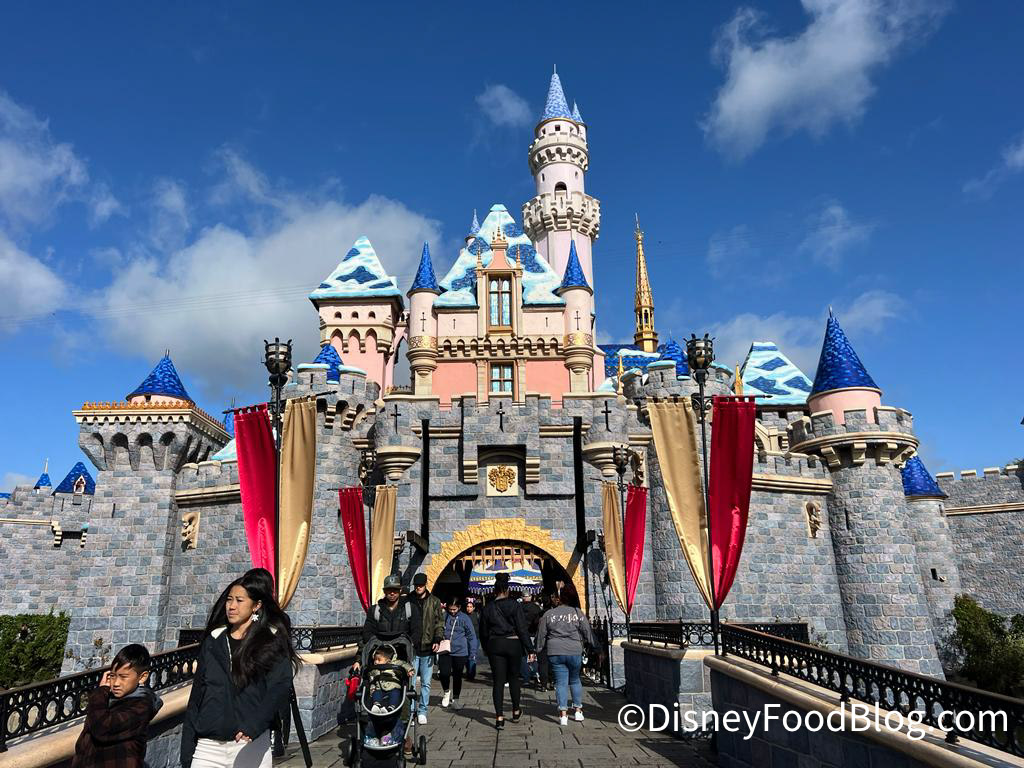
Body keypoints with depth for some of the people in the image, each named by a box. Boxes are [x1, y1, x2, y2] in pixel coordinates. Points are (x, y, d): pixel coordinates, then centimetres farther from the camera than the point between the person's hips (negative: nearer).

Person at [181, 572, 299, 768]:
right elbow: (196, 697, 11)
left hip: (251, 744, -3)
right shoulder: (213, 641, 10)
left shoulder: (272, 642, -1)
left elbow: (280, 688, -14)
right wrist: (187, 752, 7)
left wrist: (255, 725, -29)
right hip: (208, 744, 3)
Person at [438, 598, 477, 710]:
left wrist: (472, 653, -1)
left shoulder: (464, 618, -2)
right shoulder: (443, 617, -1)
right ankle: (446, 692, 21)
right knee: (444, 673, -9)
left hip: (460, 652, 0)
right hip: (445, 651, 0)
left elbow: (471, 636, 2)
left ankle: (455, 699, 29)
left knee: (457, 676, 9)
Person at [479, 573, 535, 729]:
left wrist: (487, 649, 21)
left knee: (498, 681, 4)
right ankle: (516, 712, 29)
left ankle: (499, 718, -1)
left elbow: (483, 632, 8)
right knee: (514, 678, 17)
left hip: (494, 645, 1)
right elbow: (522, 629, -9)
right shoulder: (515, 605, -7)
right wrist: (530, 650, -5)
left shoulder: (488, 608, 2)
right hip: (513, 644, -1)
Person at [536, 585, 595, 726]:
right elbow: (587, 632, 1)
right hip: (574, 652, 0)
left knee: (561, 682, 4)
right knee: (575, 680, 18)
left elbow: (541, 635, 9)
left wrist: (539, 649, 20)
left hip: (555, 653, 0)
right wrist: (594, 646, 14)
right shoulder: (578, 613, -3)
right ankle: (578, 711, 20)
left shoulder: (549, 614, 3)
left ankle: (563, 715, -1)